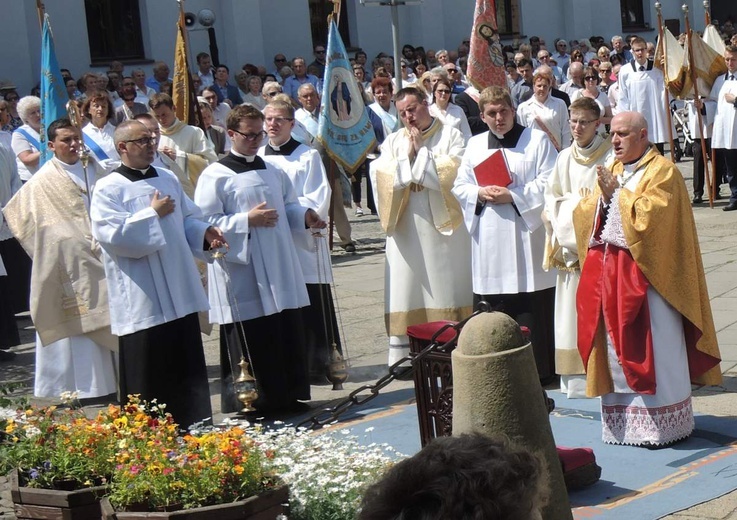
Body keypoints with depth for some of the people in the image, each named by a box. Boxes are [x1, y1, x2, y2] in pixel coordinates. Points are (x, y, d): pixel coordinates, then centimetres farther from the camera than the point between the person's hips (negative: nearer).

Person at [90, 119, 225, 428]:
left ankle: (192, 426, 21)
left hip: (179, 293, 6)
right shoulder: (109, 189, -7)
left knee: (186, 366, 11)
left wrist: (204, 232, -4)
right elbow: (112, 234, -19)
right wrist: (153, 214, -15)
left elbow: (188, 219, 17)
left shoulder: (168, 179, 13)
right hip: (141, 300, -6)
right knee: (148, 369, 0)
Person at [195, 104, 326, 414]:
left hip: (279, 271, 6)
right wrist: (247, 220, -20)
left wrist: (305, 216, -1)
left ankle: (288, 397, 19)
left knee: (288, 335, 8)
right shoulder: (215, 176, -5)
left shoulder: (273, 172, 15)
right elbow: (205, 224, -12)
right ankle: (250, 404, 7)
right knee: (251, 341, -4)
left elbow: (288, 206, 21)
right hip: (241, 275, -6)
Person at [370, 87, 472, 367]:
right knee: (405, 289, 1)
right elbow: (382, 178, 2)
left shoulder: (452, 136, 5)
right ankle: (401, 352, 2)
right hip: (405, 227, 3)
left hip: (444, 226, -2)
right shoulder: (393, 142, 14)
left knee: (445, 288, -1)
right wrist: (407, 157, -8)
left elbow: (454, 173, -10)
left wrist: (421, 150, -7)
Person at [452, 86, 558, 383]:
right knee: (492, 309, 3)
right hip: (489, 241, 4)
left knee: (532, 311, -4)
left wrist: (513, 196, -14)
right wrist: (480, 193, -6)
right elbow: (460, 187, 15)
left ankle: (539, 370, 4)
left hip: (527, 236, -4)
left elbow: (548, 184, -6)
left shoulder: (537, 140, 3)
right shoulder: (475, 145, 16)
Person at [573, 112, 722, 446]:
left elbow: (649, 216, -20)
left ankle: (659, 425, 3)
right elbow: (585, 215, 12)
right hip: (608, 270, 7)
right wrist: (602, 196, -7)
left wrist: (617, 193, -14)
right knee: (616, 346, 8)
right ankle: (622, 420, 16)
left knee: (652, 350, -4)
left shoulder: (662, 171, -6)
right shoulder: (612, 170, 17)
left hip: (644, 272, -7)